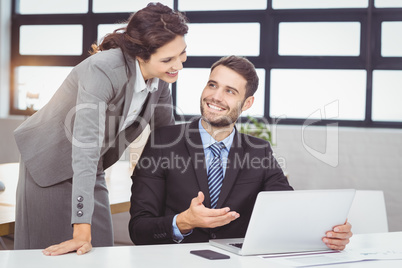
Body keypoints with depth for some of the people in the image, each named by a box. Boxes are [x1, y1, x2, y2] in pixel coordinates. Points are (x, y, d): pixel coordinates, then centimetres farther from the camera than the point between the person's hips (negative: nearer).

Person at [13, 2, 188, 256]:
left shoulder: (161, 76, -11)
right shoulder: (103, 71, -34)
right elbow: (86, 148, -40)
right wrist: (82, 232, -44)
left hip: (93, 169, 6)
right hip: (49, 162, -6)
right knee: (51, 258, 1)